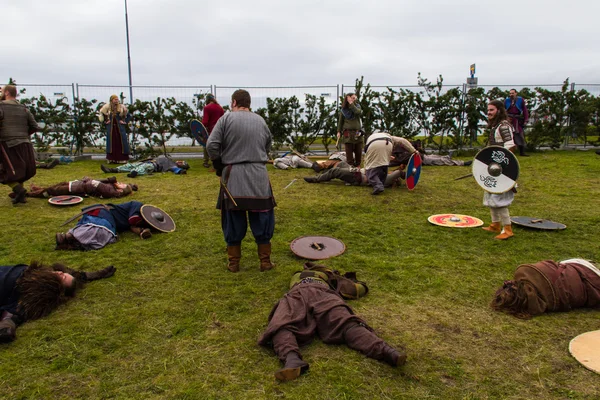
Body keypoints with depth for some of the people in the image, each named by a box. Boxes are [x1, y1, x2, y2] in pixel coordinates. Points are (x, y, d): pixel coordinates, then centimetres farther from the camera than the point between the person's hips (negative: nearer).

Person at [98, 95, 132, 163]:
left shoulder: (122, 108, 2)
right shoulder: (107, 108, 5)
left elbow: (129, 116, 9)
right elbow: (102, 116, 17)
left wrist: (125, 122, -1)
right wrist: (105, 122, 6)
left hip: (120, 128, -1)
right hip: (110, 128, 1)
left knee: (120, 142, -2)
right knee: (111, 142, 0)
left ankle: (121, 159, 3)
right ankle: (111, 159, 4)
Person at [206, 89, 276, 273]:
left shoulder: (226, 118, -1)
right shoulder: (261, 121, 11)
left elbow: (211, 145, -7)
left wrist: (220, 167, 5)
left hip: (233, 177, -2)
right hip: (259, 177, 2)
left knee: (234, 221, 8)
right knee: (262, 219, 10)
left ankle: (233, 262, 18)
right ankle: (265, 261, 17)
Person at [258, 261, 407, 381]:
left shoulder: (297, 275, 60)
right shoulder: (330, 276, 56)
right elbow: (361, 288, 52)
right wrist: (351, 279, 74)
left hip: (297, 294, 0)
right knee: (347, 324, -30)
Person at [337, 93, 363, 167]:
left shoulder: (357, 106, 8)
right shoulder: (343, 110, 4)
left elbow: (358, 112, -15)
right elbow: (340, 121, 9)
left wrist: (351, 104, -13)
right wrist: (339, 131, 1)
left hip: (358, 132, 2)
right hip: (348, 132, -2)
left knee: (359, 152, 5)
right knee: (349, 152, -3)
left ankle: (357, 166, 17)